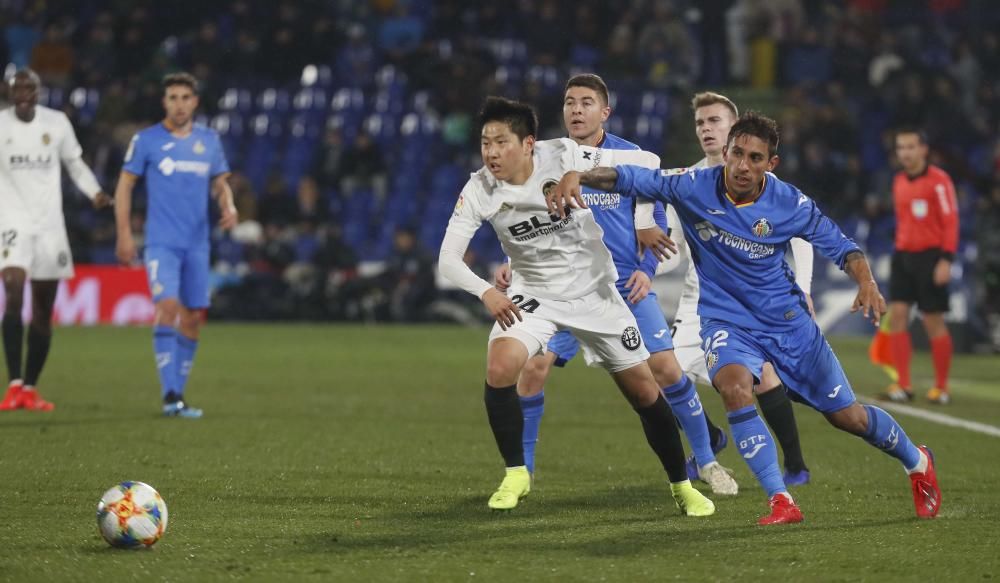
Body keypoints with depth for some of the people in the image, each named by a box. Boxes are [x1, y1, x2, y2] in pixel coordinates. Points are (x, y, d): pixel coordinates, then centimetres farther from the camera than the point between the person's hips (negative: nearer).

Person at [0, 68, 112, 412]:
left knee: (43, 312, 6)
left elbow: (75, 163, 14)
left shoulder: (57, 123, 3)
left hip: (49, 225, 3)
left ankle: (30, 389, 16)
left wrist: (95, 193, -3)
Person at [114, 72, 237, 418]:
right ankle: (170, 395, -21)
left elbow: (220, 183, 18)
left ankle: (178, 393, 16)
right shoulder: (146, 140, -1)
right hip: (161, 242, -4)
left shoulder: (209, 140, 9)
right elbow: (125, 185, 3)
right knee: (168, 306, -20)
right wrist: (124, 234, -4)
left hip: (197, 243, 4)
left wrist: (228, 206, -4)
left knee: (193, 318, 5)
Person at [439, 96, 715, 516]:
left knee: (643, 389, 2)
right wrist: (485, 292, -36)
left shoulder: (565, 158, -21)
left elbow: (646, 163, -14)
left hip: (593, 289, -1)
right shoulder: (479, 190, -16)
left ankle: (681, 485, 22)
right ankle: (515, 475, -6)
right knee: (499, 367, -25)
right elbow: (448, 260, -18)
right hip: (533, 293, 1)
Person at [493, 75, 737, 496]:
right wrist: (513, 263, -6)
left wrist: (647, 269, -8)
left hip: (628, 286, -1)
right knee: (533, 368, -13)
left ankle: (706, 461, 9)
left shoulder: (631, 157, -3)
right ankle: (522, 470, 4)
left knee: (667, 367, -9)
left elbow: (656, 219, 5)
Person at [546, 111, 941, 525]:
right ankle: (781, 503, -27)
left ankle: (917, 462, 38)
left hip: (787, 318, 0)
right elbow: (630, 179, -19)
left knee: (847, 417, 6)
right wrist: (577, 176, -36)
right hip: (726, 319, 0)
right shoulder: (694, 187, -16)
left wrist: (866, 283, -20)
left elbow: (838, 244, -3)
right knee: (734, 385, -34)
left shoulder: (788, 203, -15)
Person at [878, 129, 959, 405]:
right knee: (896, 315, -4)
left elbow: (951, 221, -12)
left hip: (930, 256, -6)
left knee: (933, 322, -2)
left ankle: (941, 388, 10)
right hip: (904, 256, 6)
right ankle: (903, 385, 0)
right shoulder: (898, 181, 11)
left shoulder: (938, 180, -10)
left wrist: (946, 260, -18)